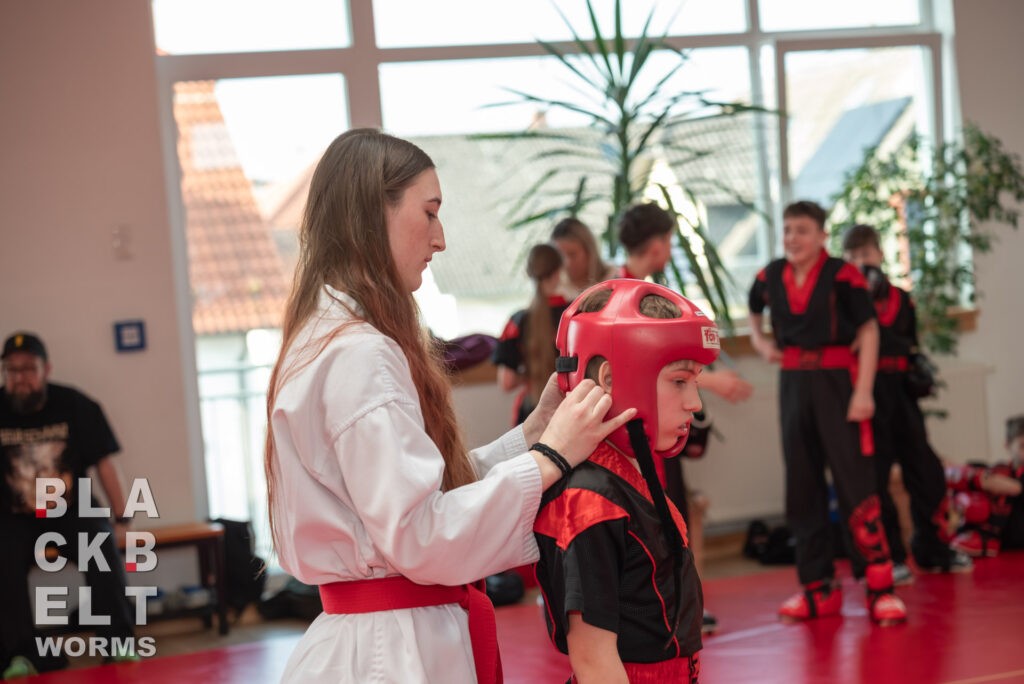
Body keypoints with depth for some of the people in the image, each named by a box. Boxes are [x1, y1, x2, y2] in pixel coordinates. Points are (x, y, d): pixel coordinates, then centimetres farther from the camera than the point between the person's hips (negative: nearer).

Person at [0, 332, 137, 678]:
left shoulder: (75, 406, -6)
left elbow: (104, 463, -3)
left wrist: (122, 520, -6)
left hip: (72, 511, 0)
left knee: (102, 545, -25)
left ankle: (119, 643, -14)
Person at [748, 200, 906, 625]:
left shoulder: (842, 276, -10)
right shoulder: (770, 278, 5)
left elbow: (869, 330, -10)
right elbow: (754, 312, 27)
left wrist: (864, 391, -17)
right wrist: (759, 340, 7)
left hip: (837, 382, -5)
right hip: (793, 384, 5)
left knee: (854, 483, -8)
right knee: (802, 487, 9)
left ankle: (881, 589, -4)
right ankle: (818, 588, 20)